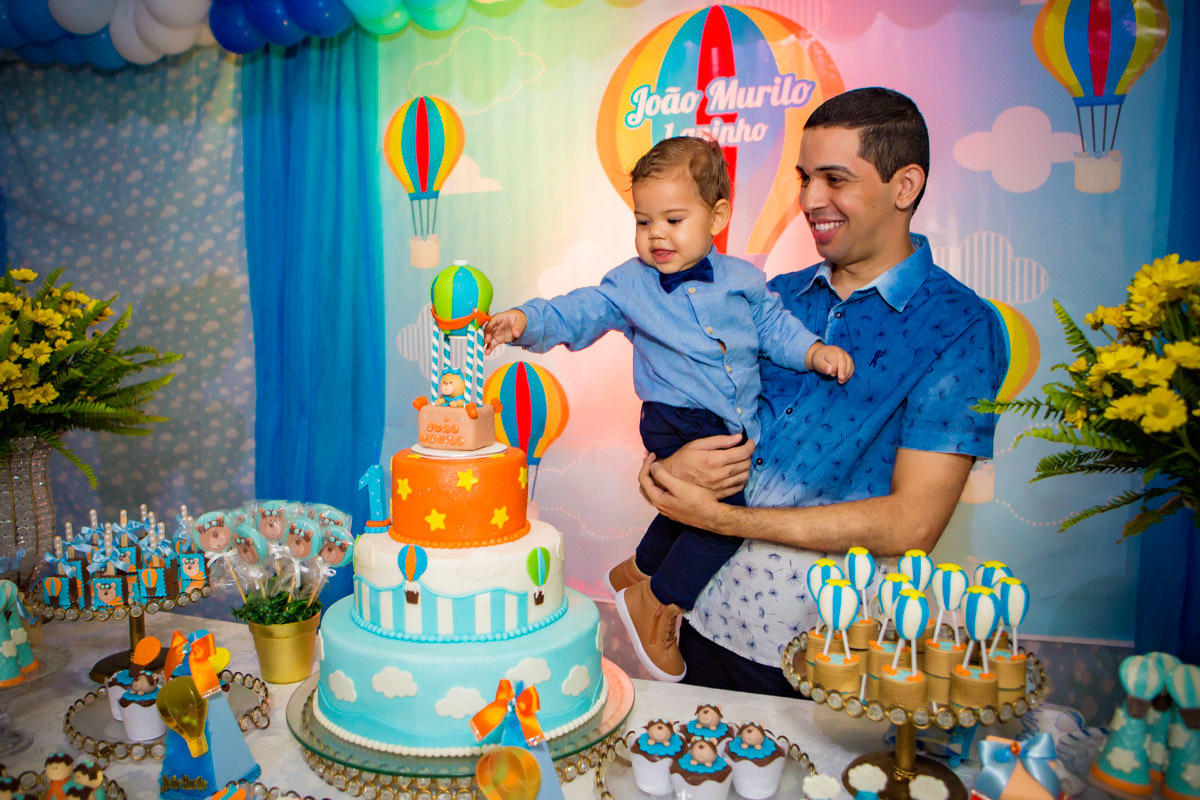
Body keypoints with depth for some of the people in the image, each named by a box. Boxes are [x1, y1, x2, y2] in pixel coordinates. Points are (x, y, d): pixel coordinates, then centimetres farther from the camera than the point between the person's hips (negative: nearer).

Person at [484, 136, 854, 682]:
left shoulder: (742, 280, 7)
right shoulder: (630, 284, -1)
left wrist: (814, 351, -5)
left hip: (740, 428, 5)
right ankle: (656, 602, 3)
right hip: (678, 422, -5)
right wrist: (525, 321, -26)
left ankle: (637, 572, 46)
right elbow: (578, 314, -9)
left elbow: (774, 327, 12)